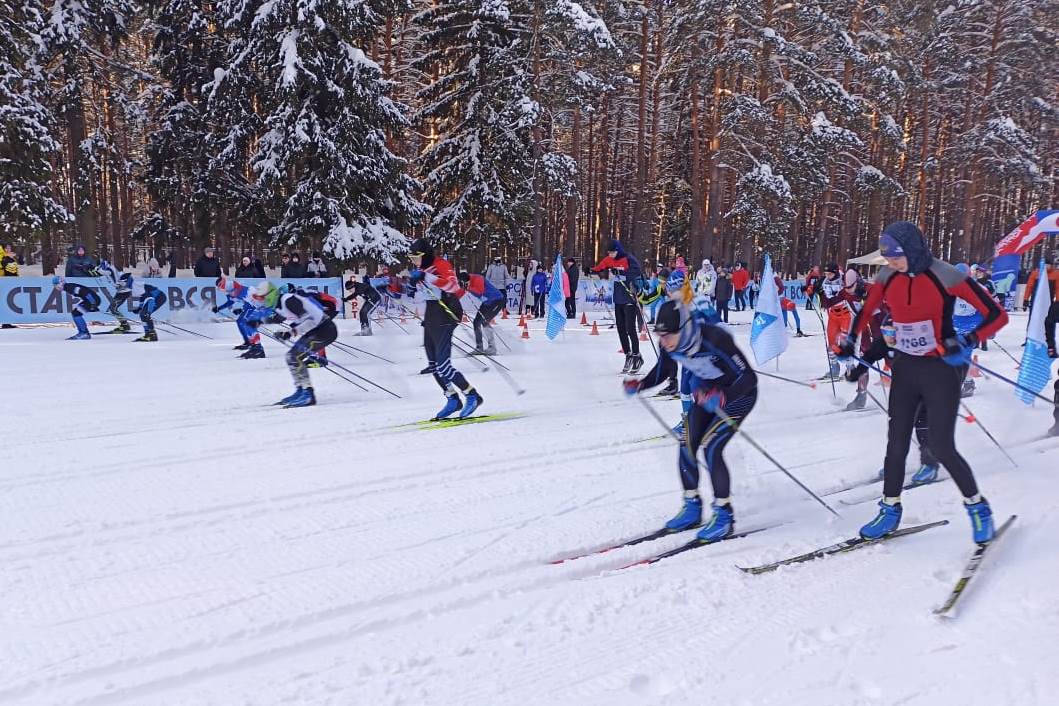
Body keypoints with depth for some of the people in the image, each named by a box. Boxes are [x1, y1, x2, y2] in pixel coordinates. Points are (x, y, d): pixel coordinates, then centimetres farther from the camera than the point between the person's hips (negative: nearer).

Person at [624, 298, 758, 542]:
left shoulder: (714, 340, -38)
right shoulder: (669, 344, -18)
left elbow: (749, 378, -35)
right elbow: (662, 372, 3)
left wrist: (721, 398, -50)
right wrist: (639, 385, -14)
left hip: (737, 394, -6)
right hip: (707, 392, 6)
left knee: (711, 447, -17)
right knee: (687, 445, -4)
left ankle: (724, 515, -1)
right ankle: (692, 506, 15)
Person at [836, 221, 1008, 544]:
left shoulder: (945, 276, -18)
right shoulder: (887, 277, -4)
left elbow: (997, 315, -14)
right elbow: (866, 311, 15)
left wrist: (967, 342, -27)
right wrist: (849, 342, 5)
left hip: (941, 370, -4)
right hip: (905, 368, 5)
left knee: (941, 447, -5)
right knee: (897, 442, 7)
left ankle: (977, 507, 18)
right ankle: (890, 509, 22)